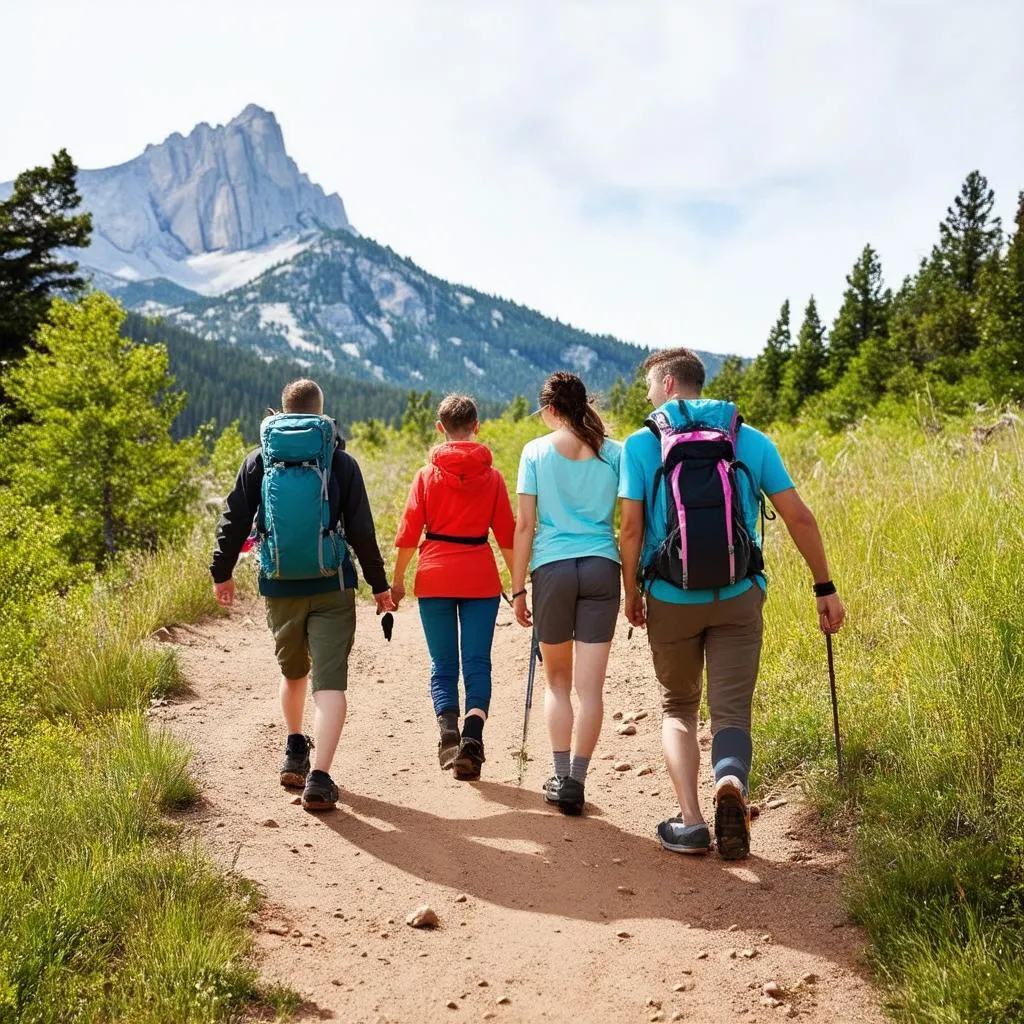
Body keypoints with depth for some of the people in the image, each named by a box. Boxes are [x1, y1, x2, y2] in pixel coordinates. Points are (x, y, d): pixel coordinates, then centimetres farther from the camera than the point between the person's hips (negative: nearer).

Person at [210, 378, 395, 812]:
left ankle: (295, 753, 38)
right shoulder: (340, 461, -1)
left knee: (293, 672, 24)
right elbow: (362, 530, -2)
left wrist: (222, 572, 16)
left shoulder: (260, 460, 5)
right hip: (332, 588, -3)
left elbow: (233, 522, 5)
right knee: (330, 683, -3)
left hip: (280, 588, 3)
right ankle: (319, 777, -12)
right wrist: (379, 584, 5)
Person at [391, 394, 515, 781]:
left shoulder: (427, 475, 1)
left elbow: (409, 532, 0)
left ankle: (448, 730, -11)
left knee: (443, 664, 8)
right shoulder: (492, 476, 4)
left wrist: (398, 580, 8)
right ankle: (472, 734, -16)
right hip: (480, 578, 0)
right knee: (477, 662, 4)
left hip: (435, 577, 0)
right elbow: (506, 535, 5)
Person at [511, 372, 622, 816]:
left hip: (552, 568, -1)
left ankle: (561, 777, 12)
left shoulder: (536, 451, 1)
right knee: (590, 685, 4)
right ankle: (576, 781, 3)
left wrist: (517, 588, 3)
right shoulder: (614, 452, 5)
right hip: (602, 568, 1)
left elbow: (525, 525, -1)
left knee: (557, 680, 15)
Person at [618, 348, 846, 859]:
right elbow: (799, 517, 2)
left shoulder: (641, 444, -1)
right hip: (738, 599, 1)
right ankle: (730, 782, -26)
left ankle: (689, 822, 4)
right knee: (731, 713, 7)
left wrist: (632, 593, 7)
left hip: (670, 599, -1)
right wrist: (825, 588, 9)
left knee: (678, 708, 17)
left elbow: (630, 528, -6)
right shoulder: (752, 441, 5)